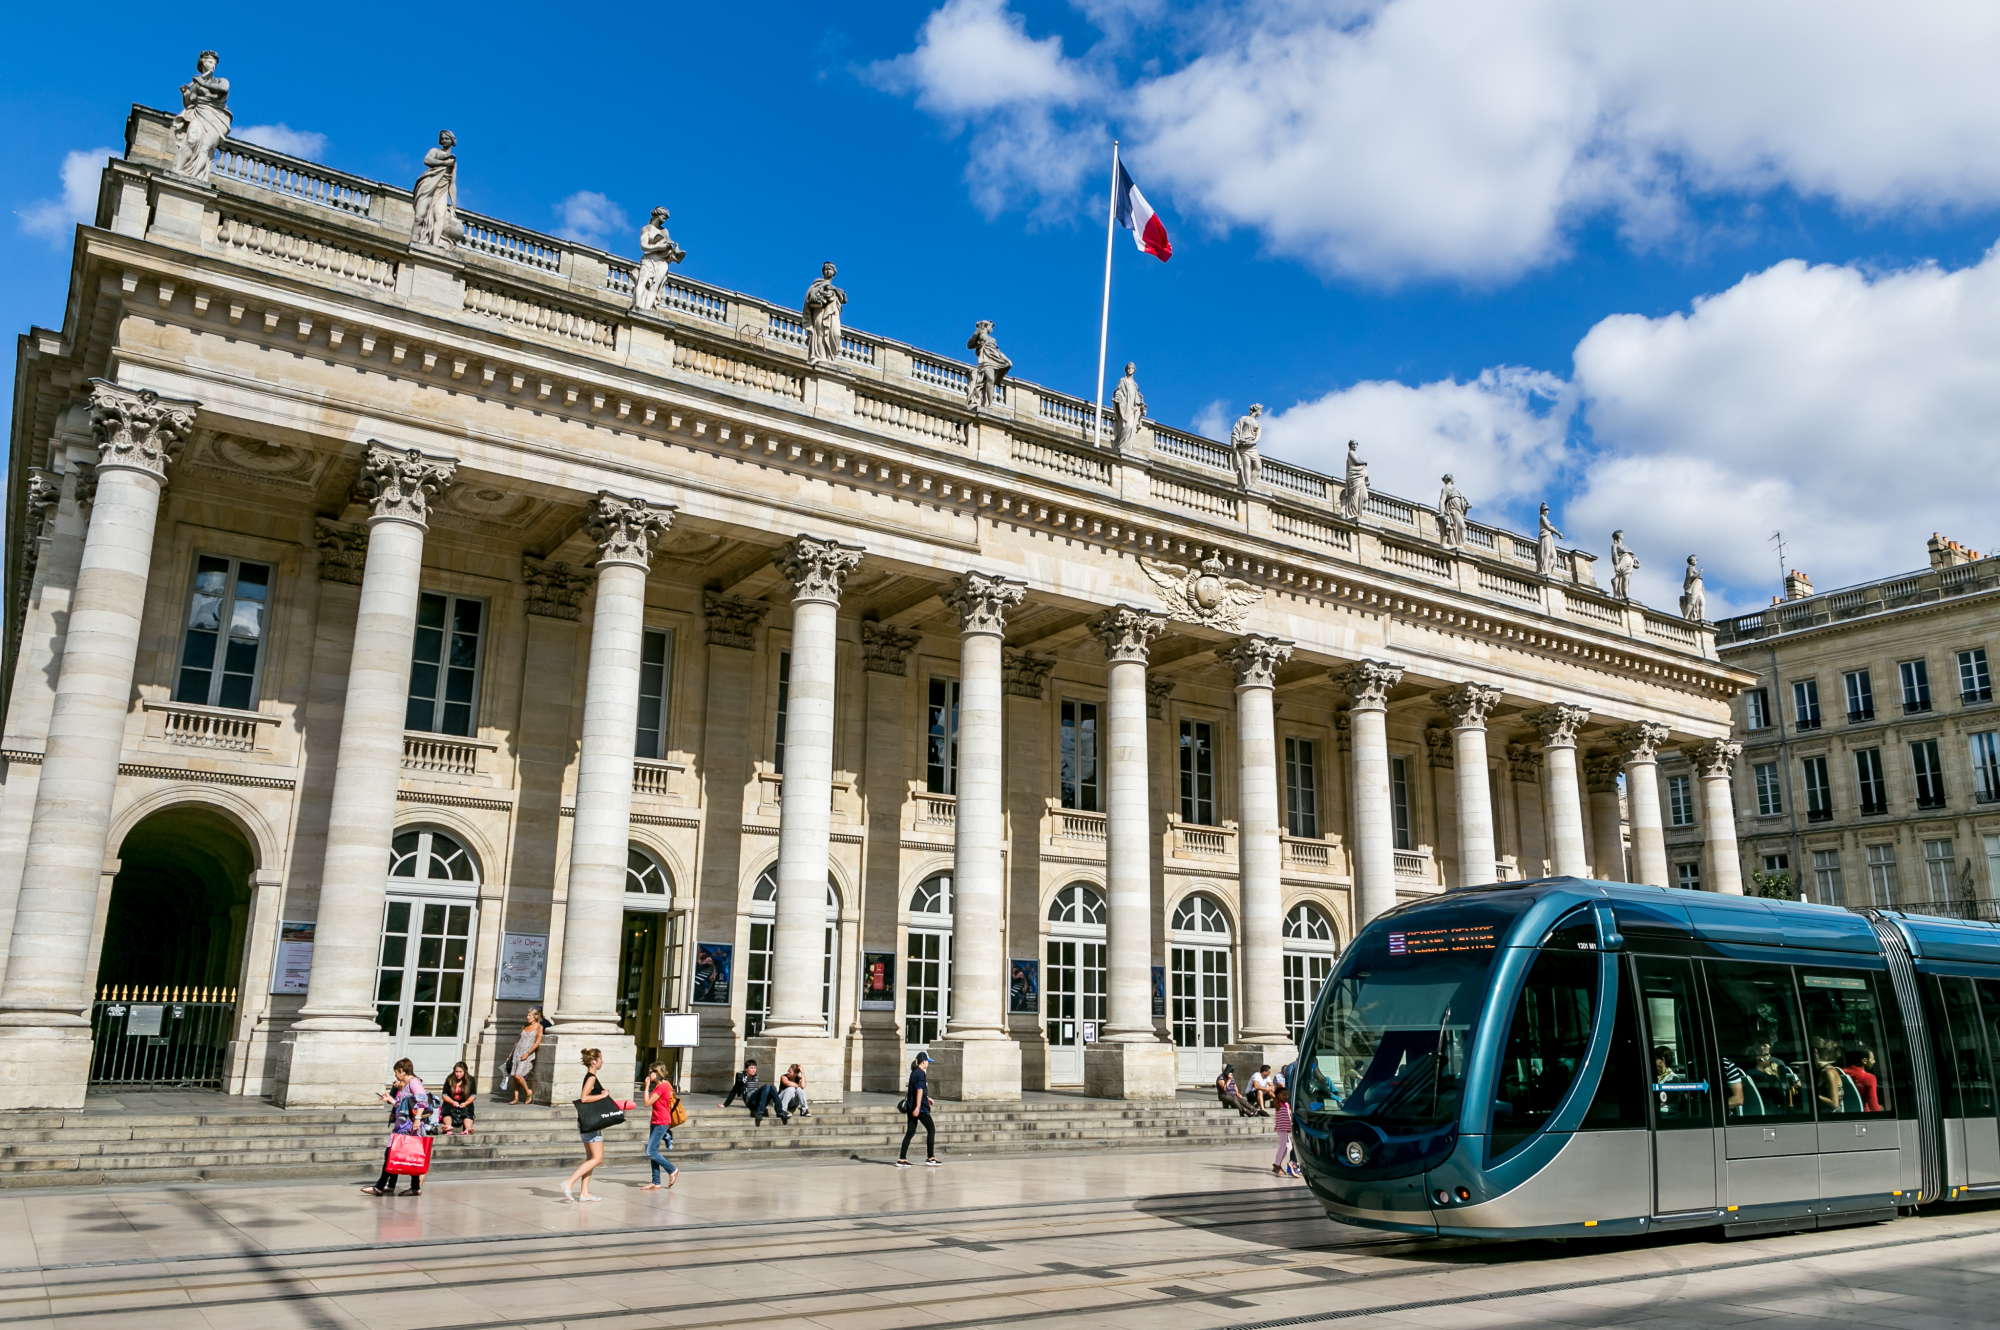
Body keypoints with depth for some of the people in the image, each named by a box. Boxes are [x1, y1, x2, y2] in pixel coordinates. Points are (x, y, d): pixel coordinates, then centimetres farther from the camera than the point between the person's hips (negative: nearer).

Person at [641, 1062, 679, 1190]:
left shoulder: (662, 1086, -18)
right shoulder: (663, 1085, 13)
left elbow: (647, 1103, -17)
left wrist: (647, 1087, -12)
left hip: (661, 1123, -10)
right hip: (656, 1122, 10)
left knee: (650, 1152, -10)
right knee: (653, 1152, 9)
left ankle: (672, 1170, 1)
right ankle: (655, 1182, 12)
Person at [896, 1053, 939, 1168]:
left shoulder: (914, 1072, 15)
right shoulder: (921, 1073, -13)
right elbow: (919, 1090, -20)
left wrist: (927, 1098, 39)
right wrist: (918, 1107, -25)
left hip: (911, 1106, 8)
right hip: (921, 1107, -8)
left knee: (910, 1132, 8)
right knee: (931, 1130, 3)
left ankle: (902, 1159, 5)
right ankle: (930, 1158, 5)